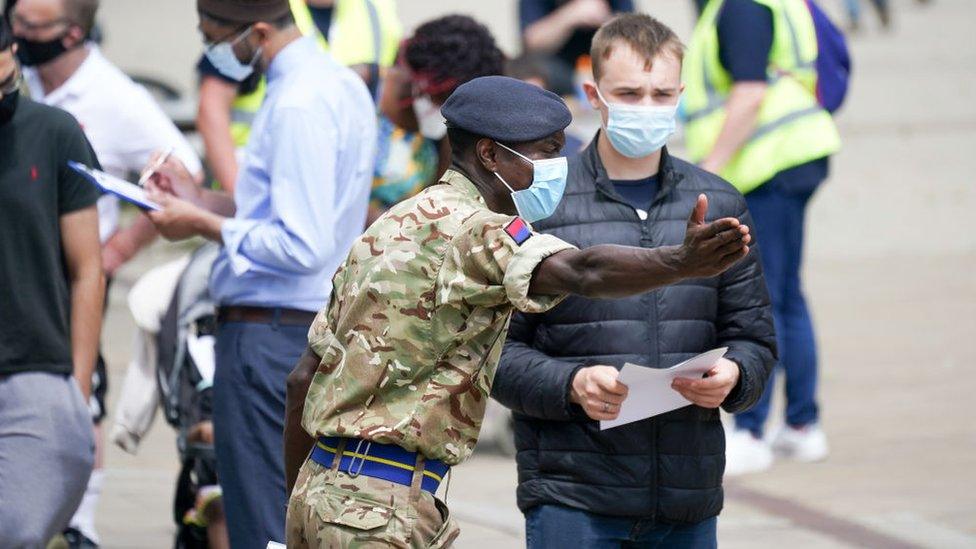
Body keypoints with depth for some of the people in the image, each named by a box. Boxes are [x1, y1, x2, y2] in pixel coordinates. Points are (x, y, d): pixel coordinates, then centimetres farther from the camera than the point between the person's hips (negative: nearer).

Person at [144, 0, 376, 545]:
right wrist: (203, 199, 15)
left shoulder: (297, 105, -19)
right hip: (319, 326, 10)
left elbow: (302, 246, -23)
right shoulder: (340, 82, 12)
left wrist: (204, 225, -13)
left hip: (269, 336, -10)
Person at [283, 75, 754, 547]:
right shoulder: (470, 227, -12)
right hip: (379, 508, -10)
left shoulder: (393, 226, 18)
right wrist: (681, 265, -48)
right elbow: (581, 272, -33)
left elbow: (304, 379, 19)